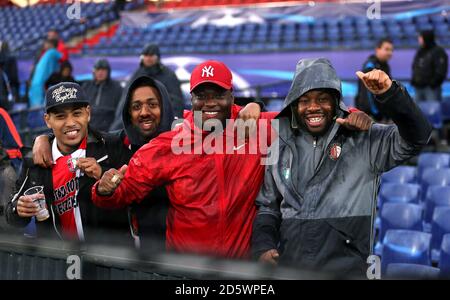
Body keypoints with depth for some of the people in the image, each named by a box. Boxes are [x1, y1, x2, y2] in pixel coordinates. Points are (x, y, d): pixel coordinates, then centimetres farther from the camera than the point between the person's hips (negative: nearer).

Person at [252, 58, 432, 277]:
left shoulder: (364, 140, 0)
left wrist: (389, 94, -24)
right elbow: (268, 207, 16)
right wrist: (263, 247, 1)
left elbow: (416, 137, -11)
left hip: (345, 266, -3)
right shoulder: (281, 147, 10)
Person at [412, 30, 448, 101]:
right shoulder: (420, 51, 16)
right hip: (419, 86, 8)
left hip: (431, 87, -7)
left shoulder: (438, 51, -6)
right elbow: (414, 67, 24)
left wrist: (434, 82, -17)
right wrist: (413, 80, 13)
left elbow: (441, 70, -13)